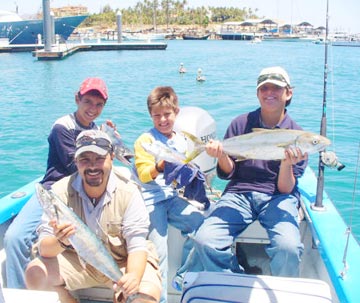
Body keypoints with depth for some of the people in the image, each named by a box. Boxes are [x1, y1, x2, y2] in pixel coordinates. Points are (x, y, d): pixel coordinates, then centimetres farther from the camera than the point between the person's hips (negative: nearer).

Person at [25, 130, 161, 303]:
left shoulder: (128, 192, -17)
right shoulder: (60, 191, -14)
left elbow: (137, 244, -18)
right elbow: (44, 248, -16)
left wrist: (134, 276, -39)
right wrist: (60, 242, -40)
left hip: (122, 262, -1)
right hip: (76, 261, 2)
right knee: (35, 273, -22)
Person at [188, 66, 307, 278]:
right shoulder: (241, 124, 6)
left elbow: (285, 189, -3)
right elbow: (228, 173, 6)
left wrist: (287, 164, -22)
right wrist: (221, 155, -15)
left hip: (277, 197, -1)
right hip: (239, 193, 2)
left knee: (288, 247, -32)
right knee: (204, 241, -24)